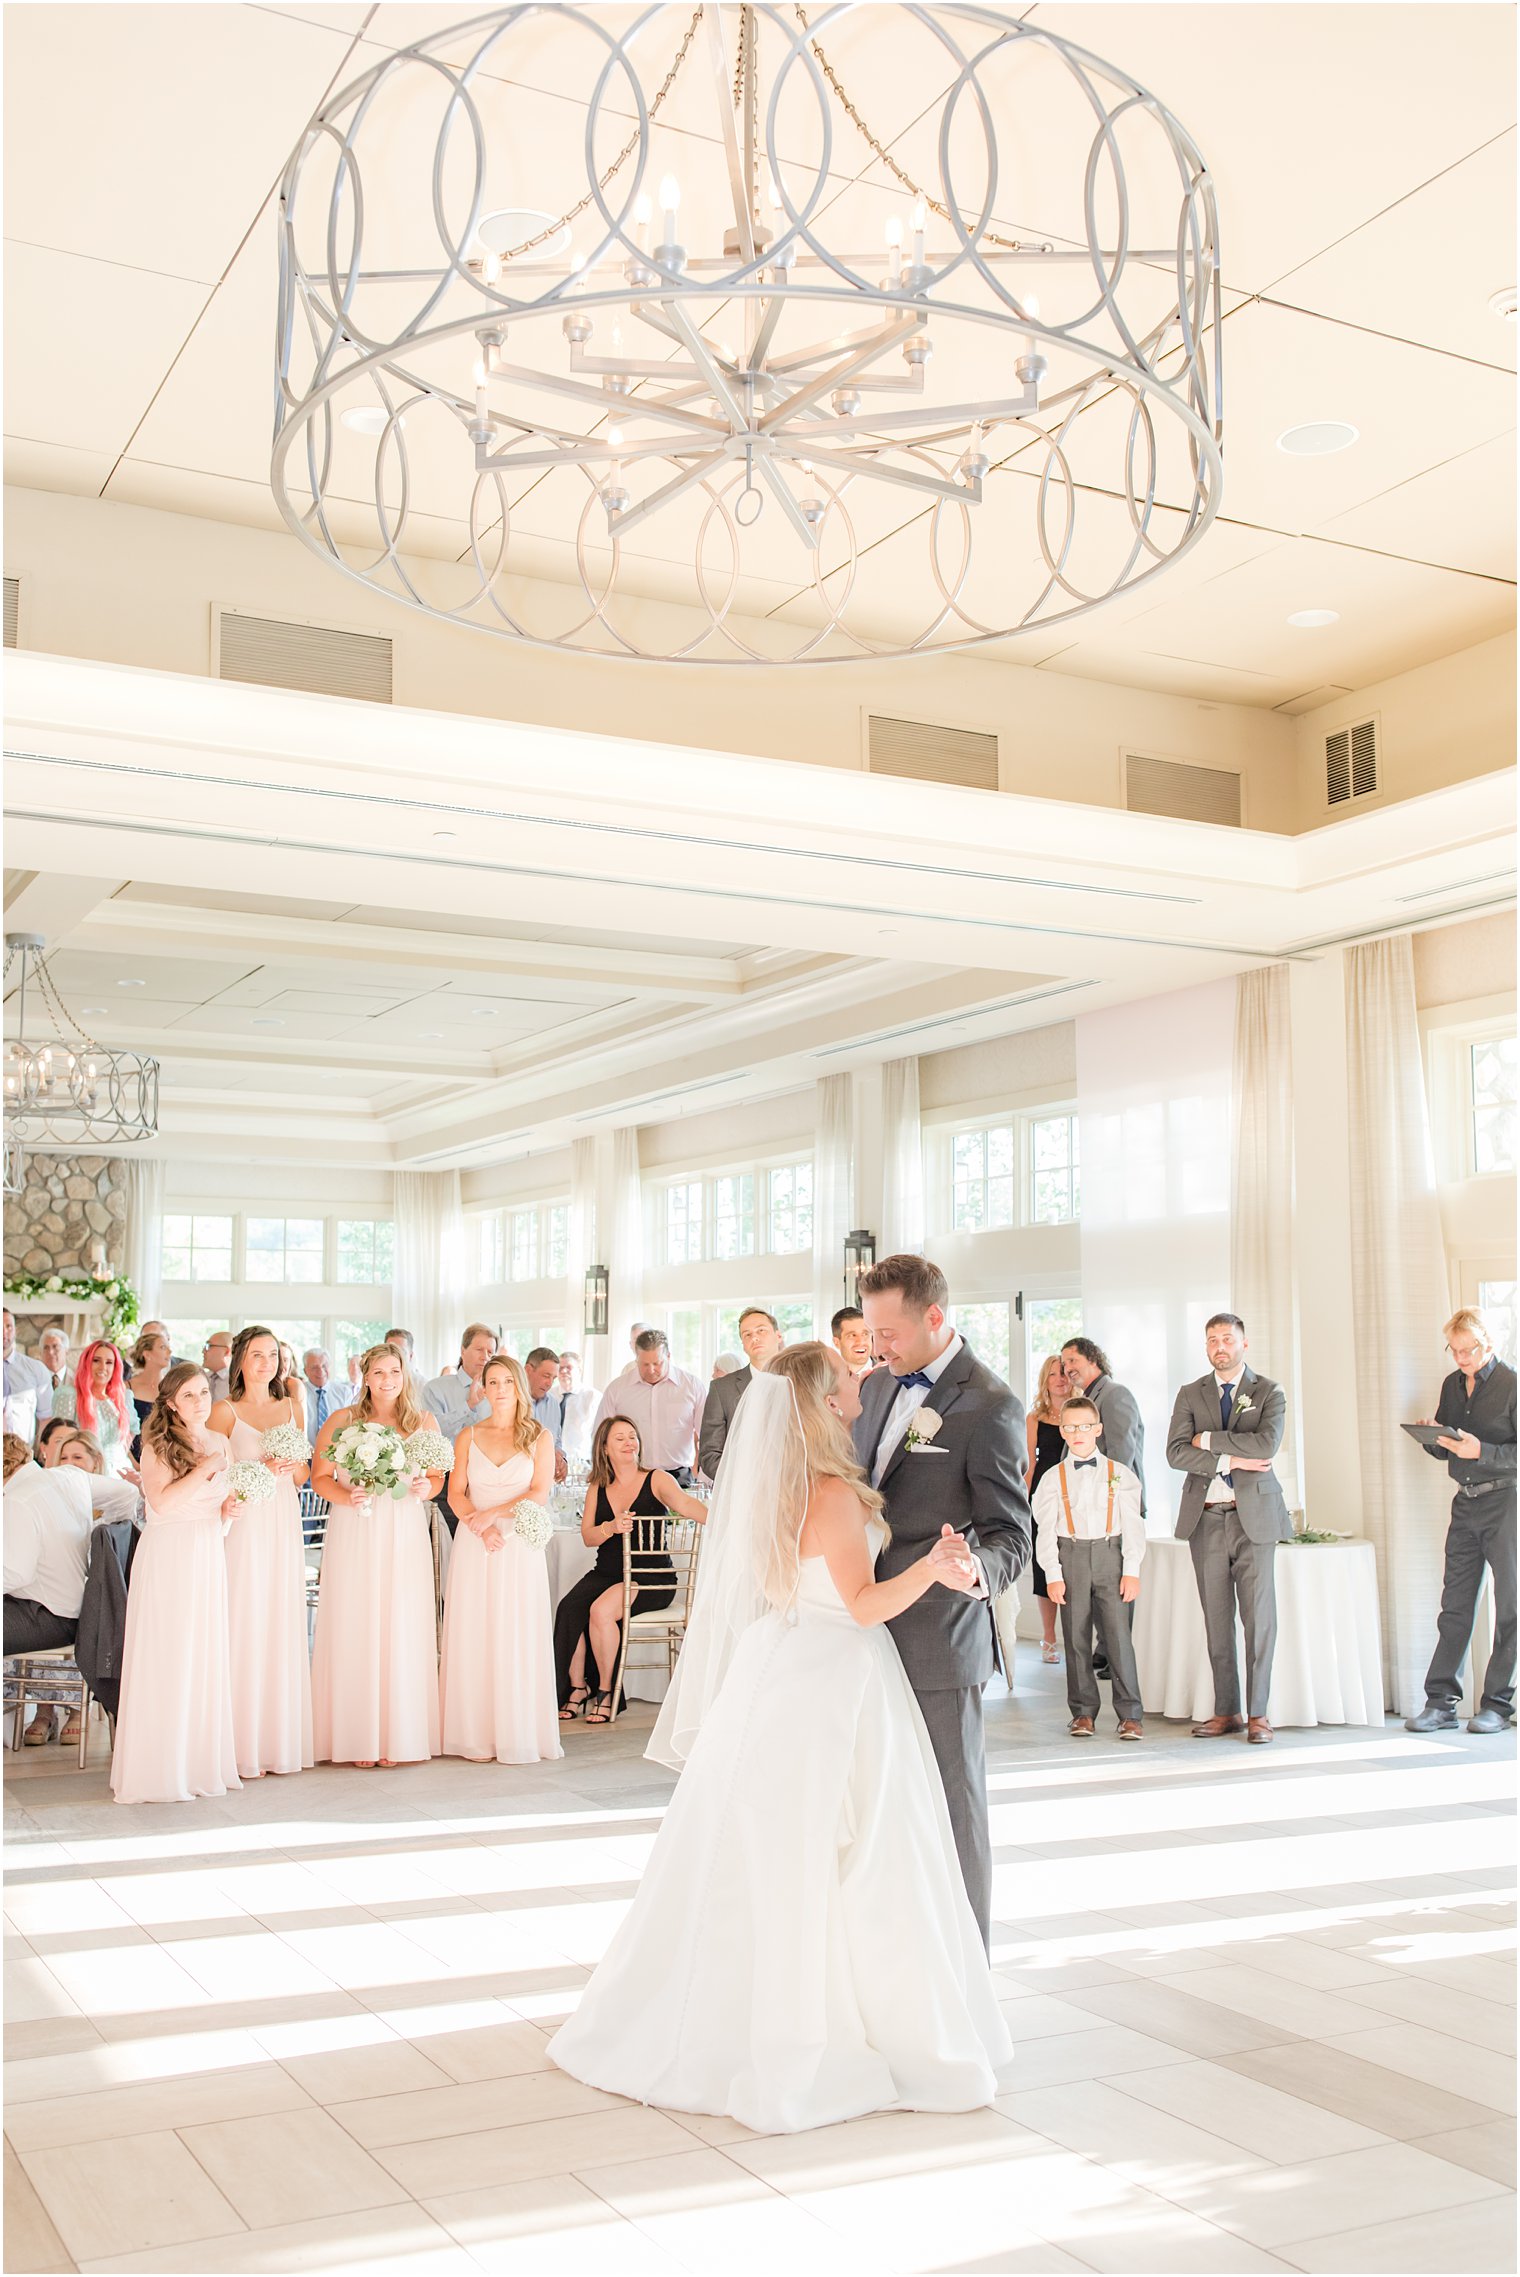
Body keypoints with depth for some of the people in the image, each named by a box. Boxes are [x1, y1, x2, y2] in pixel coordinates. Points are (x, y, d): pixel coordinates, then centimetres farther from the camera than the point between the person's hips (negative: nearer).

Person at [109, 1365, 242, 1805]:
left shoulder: (219, 1443, 13)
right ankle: (159, 1769, 3)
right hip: (167, 1558, -6)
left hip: (208, 1558, 6)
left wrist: (230, 1511, 2)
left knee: (206, 1658, 6)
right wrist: (206, 1469, -16)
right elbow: (161, 1502, -18)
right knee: (164, 1659, -3)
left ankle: (200, 1762, 13)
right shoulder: (157, 1445, -5)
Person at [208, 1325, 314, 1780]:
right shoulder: (225, 1411, 0)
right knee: (243, 1626, -5)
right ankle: (243, 1746, 0)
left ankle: (281, 1740, 12)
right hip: (242, 1525, -4)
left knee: (283, 1627, 5)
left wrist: (289, 1469, -4)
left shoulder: (292, 1409, 13)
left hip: (284, 1526, 4)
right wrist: (259, 1471, -15)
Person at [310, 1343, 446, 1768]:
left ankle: (399, 1736, 7)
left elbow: (437, 1476, 12)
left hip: (404, 1537, 2)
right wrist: (346, 1497, -15)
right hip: (354, 1536, -1)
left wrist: (425, 1488, -9)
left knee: (402, 1631, 0)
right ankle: (358, 1737, 4)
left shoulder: (423, 1422, 9)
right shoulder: (341, 1421, 3)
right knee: (355, 1632, -2)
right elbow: (320, 1477, 3)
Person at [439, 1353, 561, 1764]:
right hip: (474, 1545, 2)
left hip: (520, 1547, -2)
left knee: (517, 1637, -2)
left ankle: (518, 1734, 3)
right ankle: (478, 1736, 3)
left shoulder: (539, 1436, 5)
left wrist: (494, 1513, -13)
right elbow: (456, 1494, 3)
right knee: (474, 1637, -1)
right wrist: (482, 1528, -12)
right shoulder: (468, 1436, 10)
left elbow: (540, 1492, -4)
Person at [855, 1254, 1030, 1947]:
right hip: (874, 1632, 7)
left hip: (939, 1643, -7)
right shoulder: (876, 1385, 10)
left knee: (952, 1807, 5)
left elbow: (1011, 1533, -14)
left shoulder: (989, 1405, -13)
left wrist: (975, 1570, -36)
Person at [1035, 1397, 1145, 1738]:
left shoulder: (1120, 1474, 5)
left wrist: (1131, 1570, -2)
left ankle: (1130, 1714, 2)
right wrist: (1053, 1575, -3)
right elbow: (1045, 1530, 3)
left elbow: (1133, 1525, 5)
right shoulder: (1053, 1477, 4)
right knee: (1076, 1636, 4)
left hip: (1110, 1556, -1)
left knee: (1118, 1633, -5)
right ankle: (1083, 1712, 15)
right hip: (1070, 1557, 1)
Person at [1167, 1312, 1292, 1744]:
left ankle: (1258, 1713, 5)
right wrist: (1231, 1459, -11)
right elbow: (1176, 1453, -3)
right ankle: (1226, 1711, 12)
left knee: (1259, 1616, -3)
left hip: (1254, 1515, -2)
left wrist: (1208, 1439, -9)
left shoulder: (1268, 1392, 4)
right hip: (1206, 1517, 2)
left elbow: (1267, 1443, -14)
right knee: (1216, 1619, 5)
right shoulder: (1190, 1395, 10)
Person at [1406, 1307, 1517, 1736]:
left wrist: (1481, 1452, -22)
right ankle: (1440, 1702, 5)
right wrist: (1432, 1439, -3)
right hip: (1465, 1504, 6)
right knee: (1455, 1605, 4)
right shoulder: (1452, 1385, 13)